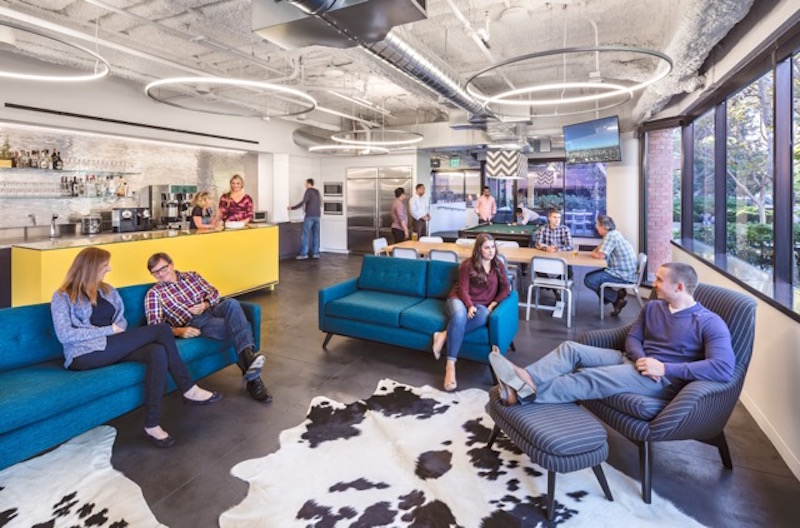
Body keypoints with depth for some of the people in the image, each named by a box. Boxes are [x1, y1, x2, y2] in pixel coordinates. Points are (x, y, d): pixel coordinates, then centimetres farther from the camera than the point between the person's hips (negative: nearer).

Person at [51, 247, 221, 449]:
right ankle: (188, 389, -16)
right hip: (86, 355, -6)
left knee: (158, 352, -30)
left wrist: (118, 331, -6)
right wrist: (109, 330, -14)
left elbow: (121, 321, 17)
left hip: (111, 348, 6)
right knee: (161, 330, -23)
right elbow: (65, 335, -11)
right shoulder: (62, 297, 0)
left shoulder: (107, 290, 19)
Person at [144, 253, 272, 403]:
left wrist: (205, 305, -5)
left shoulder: (192, 275, 21)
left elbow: (214, 292, 18)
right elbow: (155, 326, -2)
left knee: (232, 303, -34)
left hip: (212, 309, 4)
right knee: (237, 325, -32)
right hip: (193, 323, -4)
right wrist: (178, 331, -21)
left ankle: (248, 356, -47)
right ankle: (253, 378, -36)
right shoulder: (154, 293, 8)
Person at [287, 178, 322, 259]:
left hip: (309, 216, -7)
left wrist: (292, 207, -12)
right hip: (317, 215, 7)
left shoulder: (308, 191, -5)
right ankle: (315, 253, 6)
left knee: (306, 235, -5)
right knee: (315, 234, 7)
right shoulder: (317, 192, 16)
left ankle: (304, 254, -8)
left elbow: (303, 202, -15)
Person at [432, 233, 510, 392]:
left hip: (481, 304, 3)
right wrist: (470, 306, -25)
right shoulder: (468, 264, -1)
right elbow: (463, 290, -6)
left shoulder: (498, 265, 10)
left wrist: (493, 304, -8)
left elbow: (505, 288, 7)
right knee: (459, 316, -40)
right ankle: (450, 365, -38)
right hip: (461, 300, -2)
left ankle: (444, 335, -33)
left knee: (484, 316, -38)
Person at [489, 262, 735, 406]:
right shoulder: (652, 307, 13)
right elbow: (632, 337, 12)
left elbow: (724, 368, -21)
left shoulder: (709, 323, -9)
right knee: (571, 348, -16)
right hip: (631, 360, 7)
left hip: (664, 379, -7)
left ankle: (527, 392, -41)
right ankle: (526, 379, -40)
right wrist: (640, 358, -12)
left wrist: (665, 369, -25)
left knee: (594, 376, -32)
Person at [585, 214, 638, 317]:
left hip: (623, 275, -10)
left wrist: (593, 254, -3)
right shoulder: (614, 234, 14)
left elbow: (600, 256, -22)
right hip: (624, 271, 10)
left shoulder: (611, 235, -18)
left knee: (589, 280, -17)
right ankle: (616, 300, 11)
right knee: (589, 276, 15)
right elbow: (600, 248, 20)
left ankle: (617, 297, -4)